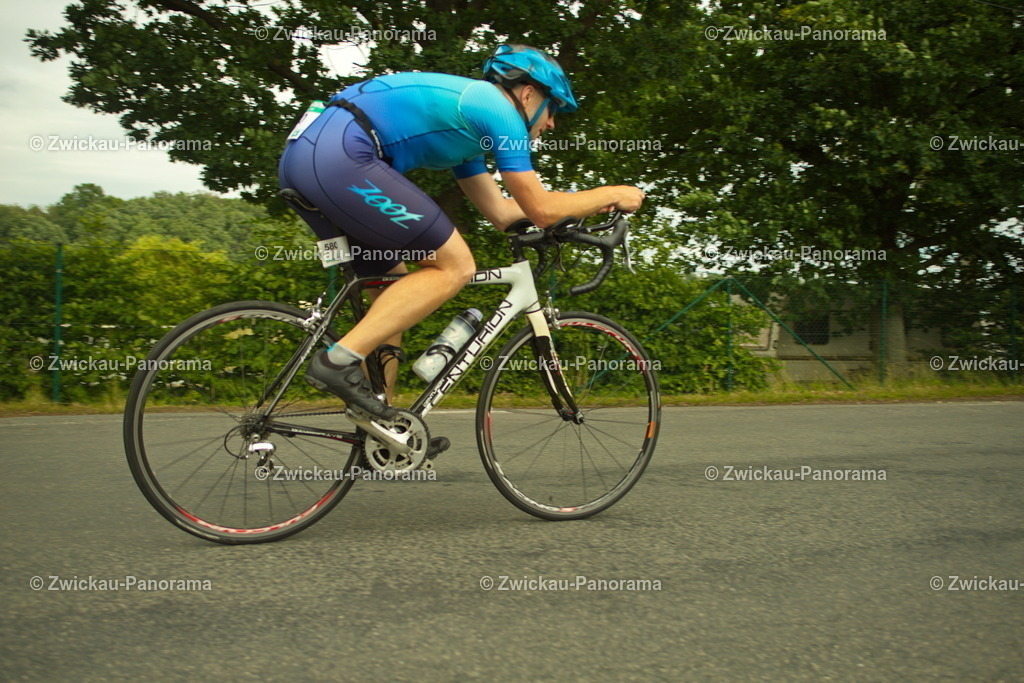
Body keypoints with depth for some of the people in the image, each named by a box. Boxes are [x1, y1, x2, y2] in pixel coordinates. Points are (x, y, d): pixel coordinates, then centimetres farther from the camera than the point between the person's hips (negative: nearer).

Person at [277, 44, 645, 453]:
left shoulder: (468, 106, 29)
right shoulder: (498, 108, 1)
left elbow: (501, 212, 28)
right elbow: (541, 210, 0)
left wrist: (593, 202, 32)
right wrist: (612, 194, 14)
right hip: (339, 158, -11)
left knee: (395, 284, 17)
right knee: (455, 266, -6)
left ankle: (378, 425, 19)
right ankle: (340, 360, -11)